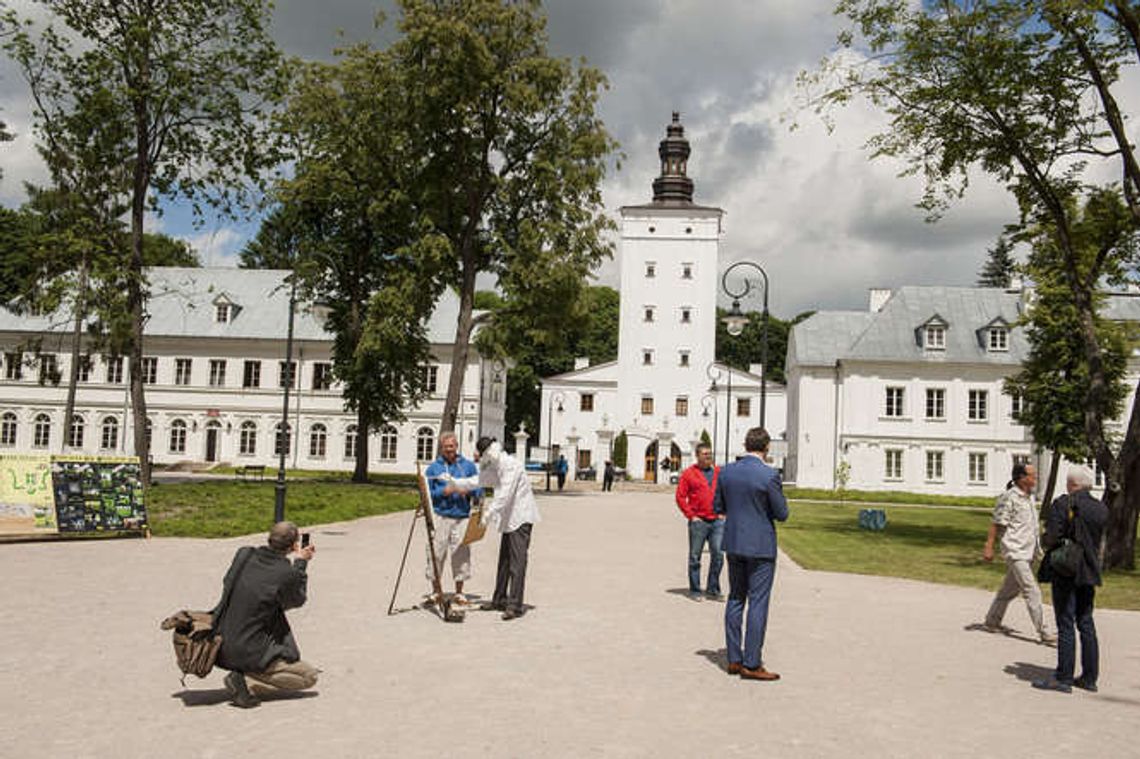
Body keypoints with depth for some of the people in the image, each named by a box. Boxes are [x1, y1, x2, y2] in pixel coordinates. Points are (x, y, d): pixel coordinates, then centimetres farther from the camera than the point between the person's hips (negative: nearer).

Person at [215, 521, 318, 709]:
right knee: (310, 676, 5)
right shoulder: (287, 574, -19)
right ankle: (246, 679, -9)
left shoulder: (243, 554, -3)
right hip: (250, 654, -8)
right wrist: (301, 563, 11)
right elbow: (297, 600, 2)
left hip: (222, 648, 8)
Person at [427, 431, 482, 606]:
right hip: (440, 517, -1)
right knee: (436, 553, -2)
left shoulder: (468, 466, 11)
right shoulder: (433, 468, 8)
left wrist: (467, 490, -10)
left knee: (461, 553, 1)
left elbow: (479, 490, 10)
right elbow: (427, 493, 4)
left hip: (462, 517, 1)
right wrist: (444, 491, -11)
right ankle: (437, 591, 14)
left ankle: (459, 593, 15)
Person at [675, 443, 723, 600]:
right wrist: (691, 515, -7)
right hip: (698, 521, -3)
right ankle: (694, 590, 15)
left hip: (717, 521, 3)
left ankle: (713, 589, 14)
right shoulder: (689, 474, -1)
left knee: (718, 555, 1)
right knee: (695, 557, 5)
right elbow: (680, 497, -2)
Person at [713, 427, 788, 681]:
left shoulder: (726, 472, 0)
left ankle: (734, 660, 18)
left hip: (733, 543, 6)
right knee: (758, 603, 1)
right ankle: (751, 664, 3)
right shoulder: (769, 475, -16)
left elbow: (717, 507, 8)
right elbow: (782, 514, -9)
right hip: (760, 546, -5)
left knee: (735, 599, 13)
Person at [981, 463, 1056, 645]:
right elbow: (996, 524, -13)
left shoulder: (1030, 497, 13)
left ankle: (991, 621, 28)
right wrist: (988, 547, -14)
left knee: (1010, 589, 16)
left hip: (1028, 552, 9)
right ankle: (1043, 633, -8)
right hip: (1016, 552, -9)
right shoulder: (1009, 498, -14)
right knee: (1032, 592, -11)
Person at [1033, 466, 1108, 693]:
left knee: (1066, 626, -2)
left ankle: (1063, 678, 1)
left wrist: (1045, 541, 2)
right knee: (1086, 624, 13)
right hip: (1089, 572, 6)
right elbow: (1098, 540, 14)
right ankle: (1090, 677, 18)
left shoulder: (1062, 504, -14)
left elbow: (1052, 537, -19)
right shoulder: (1101, 509, 5)